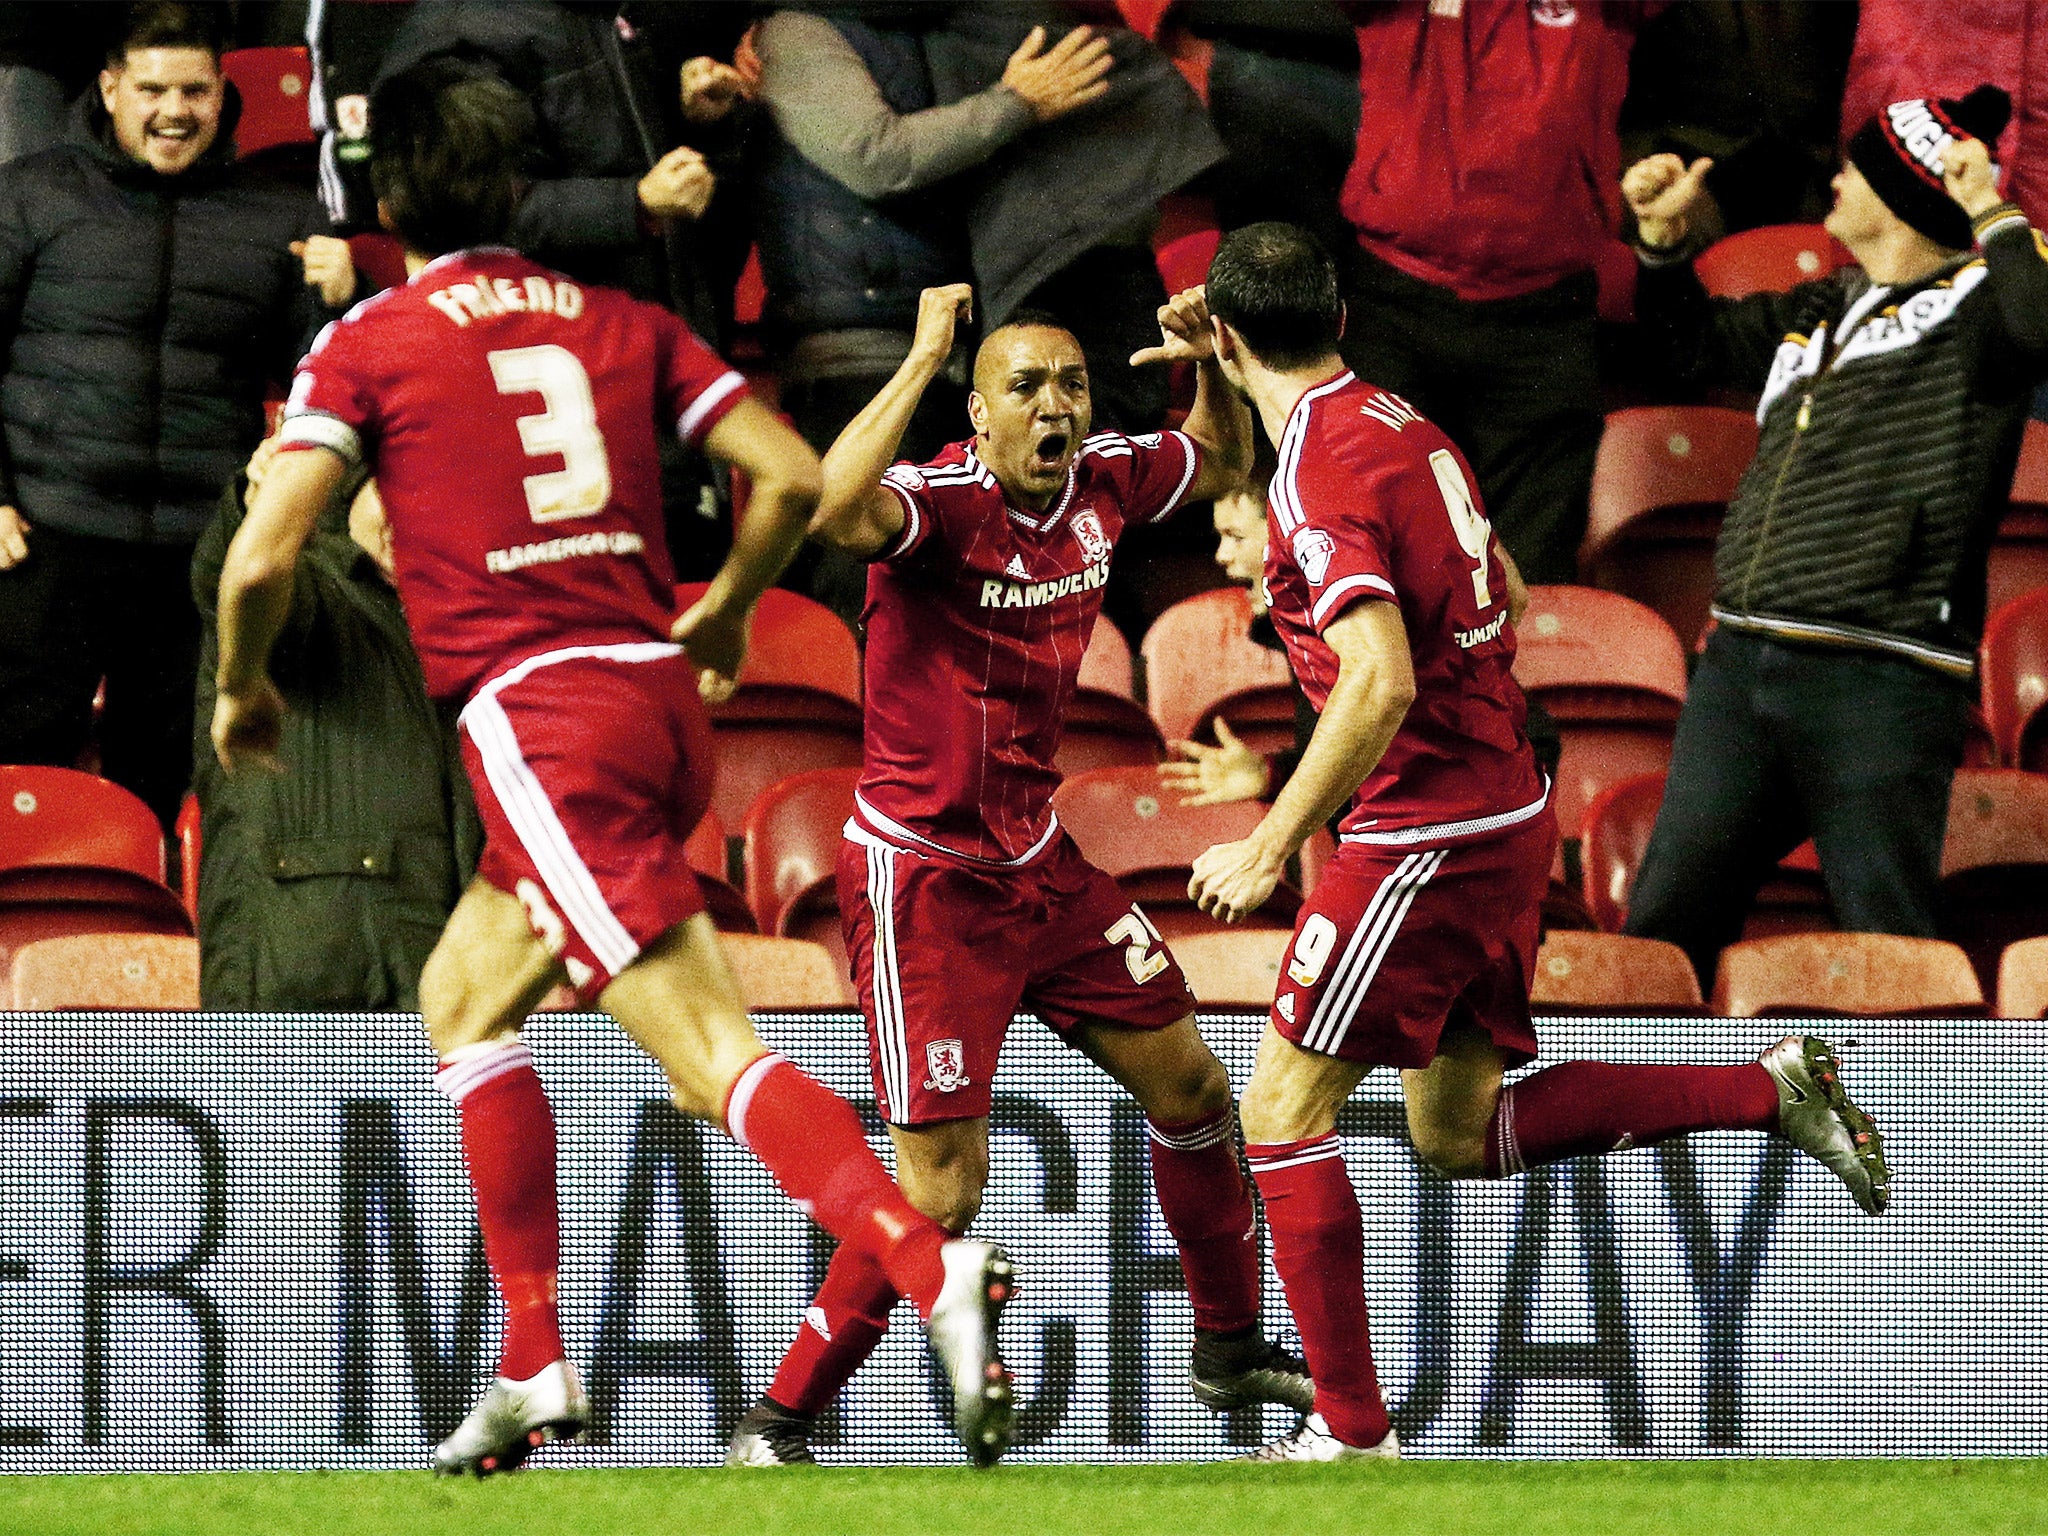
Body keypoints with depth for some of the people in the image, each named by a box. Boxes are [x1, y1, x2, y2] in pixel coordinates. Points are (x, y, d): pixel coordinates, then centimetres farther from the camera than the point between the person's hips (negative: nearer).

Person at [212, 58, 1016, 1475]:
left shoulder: (370, 346, 2)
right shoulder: (619, 323, 15)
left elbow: (262, 556, -5)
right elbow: (792, 474, 10)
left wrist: (243, 690, 15)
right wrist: (724, 616, 28)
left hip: (539, 716, -6)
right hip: (659, 697, 6)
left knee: (713, 1049, -15)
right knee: (464, 993, 23)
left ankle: (935, 1269, -34)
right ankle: (532, 1370, 20)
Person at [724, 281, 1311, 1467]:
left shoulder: (1102, 483, 0)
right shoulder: (941, 501, -21)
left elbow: (1224, 465, 22)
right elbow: (834, 510, -45)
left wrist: (1209, 365, 0)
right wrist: (926, 356, -39)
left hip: (1042, 859, 8)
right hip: (925, 876, -8)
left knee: (1190, 1088, 17)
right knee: (941, 1192, -12)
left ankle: (1231, 1348, 37)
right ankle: (778, 1424, 0)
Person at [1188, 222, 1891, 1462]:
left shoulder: (1320, 475, -19)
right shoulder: (1403, 428, 10)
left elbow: (1380, 685, -29)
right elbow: (1505, 595, 23)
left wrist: (1269, 848, -24)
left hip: (1430, 835, -9)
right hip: (1509, 811, 9)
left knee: (1284, 1113, -2)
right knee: (1461, 1136, 17)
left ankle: (1352, 1432, -2)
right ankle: (1773, 1091, 12)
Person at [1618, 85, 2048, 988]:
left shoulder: (1972, 308, -3)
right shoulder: (1821, 313, 20)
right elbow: (1694, 342, 35)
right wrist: (1665, 238, 22)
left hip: (1879, 684, -8)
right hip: (1740, 670, 8)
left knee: (1886, 948, -5)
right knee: (1664, 921, 10)